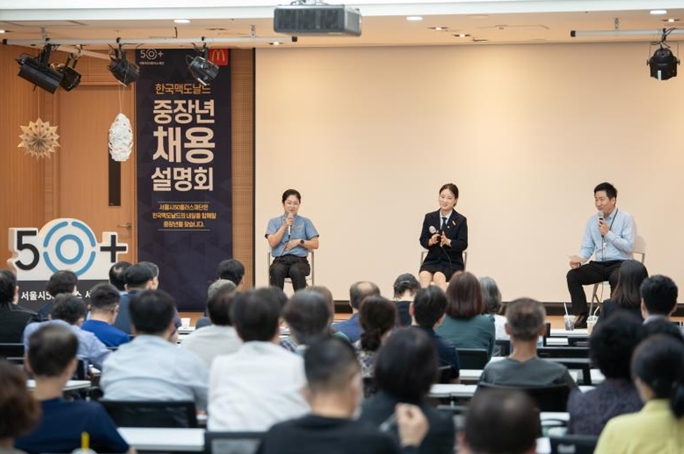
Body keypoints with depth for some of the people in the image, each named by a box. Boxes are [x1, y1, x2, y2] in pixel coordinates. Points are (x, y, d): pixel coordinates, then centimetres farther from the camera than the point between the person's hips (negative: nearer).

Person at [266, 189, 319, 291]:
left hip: (299, 260, 0)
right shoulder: (274, 222, 17)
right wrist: (285, 226, -2)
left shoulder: (305, 222, 16)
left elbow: (315, 244, 10)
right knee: (277, 271, -37)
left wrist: (299, 241, -4)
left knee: (296, 271, -38)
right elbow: (272, 243, 2)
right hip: (280, 260, 0)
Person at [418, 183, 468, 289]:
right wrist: (431, 241, -16)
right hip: (432, 260, 3)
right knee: (423, 275, -31)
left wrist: (448, 241, -25)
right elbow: (423, 240, 8)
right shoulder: (429, 218, 9)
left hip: (452, 262, -3)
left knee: (438, 277, -34)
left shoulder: (460, 220, 1)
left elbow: (463, 244, -6)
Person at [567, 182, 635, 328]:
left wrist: (608, 233, -14)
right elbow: (587, 248, 10)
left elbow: (629, 247, -11)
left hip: (620, 264, -5)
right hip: (598, 265, 5)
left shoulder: (625, 218, -3)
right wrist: (580, 259, -12)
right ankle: (581, 316, -14)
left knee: (616, 278, -38)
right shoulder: (592, 221, 11)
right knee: (572, 275, -18)